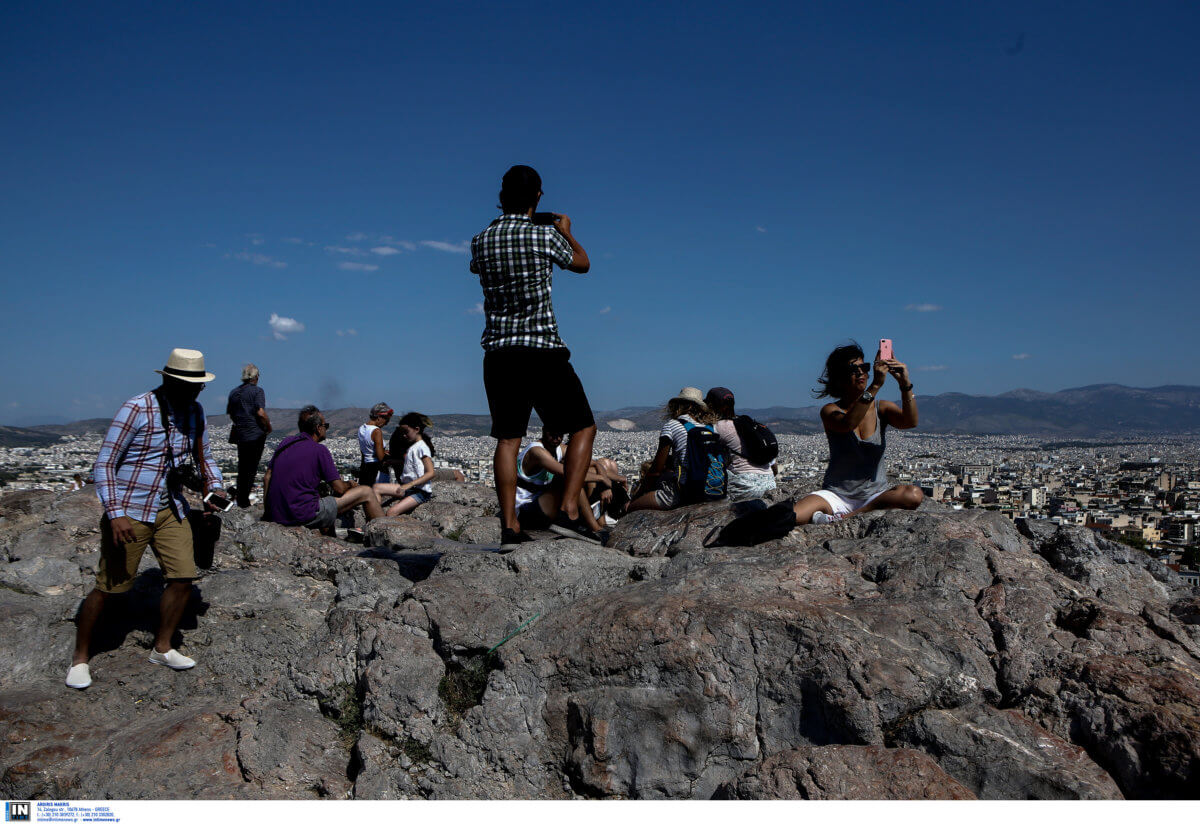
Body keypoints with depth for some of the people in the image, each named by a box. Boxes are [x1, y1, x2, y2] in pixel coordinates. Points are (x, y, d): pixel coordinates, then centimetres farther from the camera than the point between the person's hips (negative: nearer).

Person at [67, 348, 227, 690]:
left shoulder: (194, 412, 5)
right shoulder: (137, 409, -15)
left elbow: (204, 456, 18)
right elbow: (104, 463, -14)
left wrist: (215, 488, -1)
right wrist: (115, 514, -21)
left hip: (170, 509, 6)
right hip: (129, 511, -6)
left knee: (183, 577, -1)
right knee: (109, 586, 0)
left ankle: (162, 648, 19)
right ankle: (80, 658, 20)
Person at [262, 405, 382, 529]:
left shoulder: (285, 443, 9)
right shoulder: (319, 449, -10)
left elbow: (267, 478, 12)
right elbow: (339, 489, -9)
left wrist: (267, 511, 20)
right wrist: (350, 485, 13)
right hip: (305, 517, -8)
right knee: (367, 492, -1)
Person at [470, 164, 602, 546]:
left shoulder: (481, 241, 5)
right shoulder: (545, 235, -6)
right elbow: (582, 263, 12)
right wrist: (566, 231, 31)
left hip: (498, 353, 5)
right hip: (542, 350, -4)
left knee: (507, 439, 9)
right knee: (583, 427, 7)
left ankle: (510, 526, 7)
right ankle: (569, 511, -4)